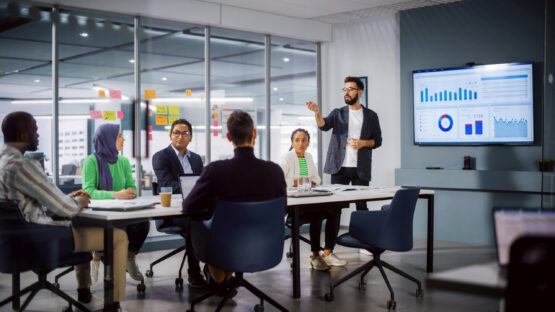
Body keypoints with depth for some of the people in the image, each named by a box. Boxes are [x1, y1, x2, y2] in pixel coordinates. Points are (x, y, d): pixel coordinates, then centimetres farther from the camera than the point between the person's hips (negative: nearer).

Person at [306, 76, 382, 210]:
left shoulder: (371, 116, 10)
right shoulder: (338, 113, 10)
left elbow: (377, 141, 10)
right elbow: (324, 125, -9)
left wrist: (363, 143, -10)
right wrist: (317, 112, -29)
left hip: (361, 169, 0)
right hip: (339, 168, 0)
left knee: (361, 206, 1)